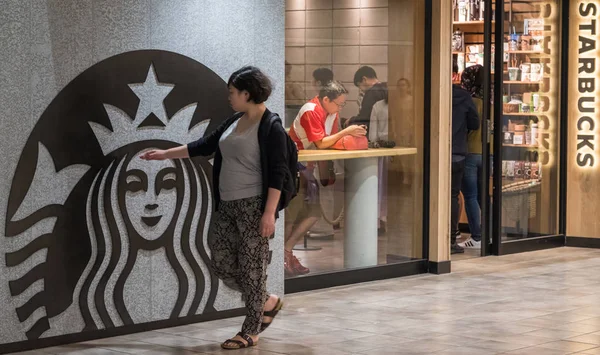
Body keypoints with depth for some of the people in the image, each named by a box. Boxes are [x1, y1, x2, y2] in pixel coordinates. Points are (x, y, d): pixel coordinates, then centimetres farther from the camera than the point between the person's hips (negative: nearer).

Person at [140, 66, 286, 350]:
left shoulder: (271, 127, -13)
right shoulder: (234, 122, 11)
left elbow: (277, 173, -17)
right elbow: (204, 146, 20)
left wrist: (269, 212, -22)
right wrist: (166, 154, 21)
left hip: (254, 206, -9)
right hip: (227, 206, 9)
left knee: (251, 266, -2)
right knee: (221, 262, 9)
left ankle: (250, 332, 8)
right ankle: (266, 302, 26)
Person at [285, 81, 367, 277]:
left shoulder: (332, 113, 7)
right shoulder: (311, 111, -20)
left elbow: (334, 141, 5)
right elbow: (321, 143, -23)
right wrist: (346, 132, -24)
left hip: (307, 167, 9)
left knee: (313, 212, 2)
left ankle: (287, 253, 4)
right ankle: (285, 253, -9)